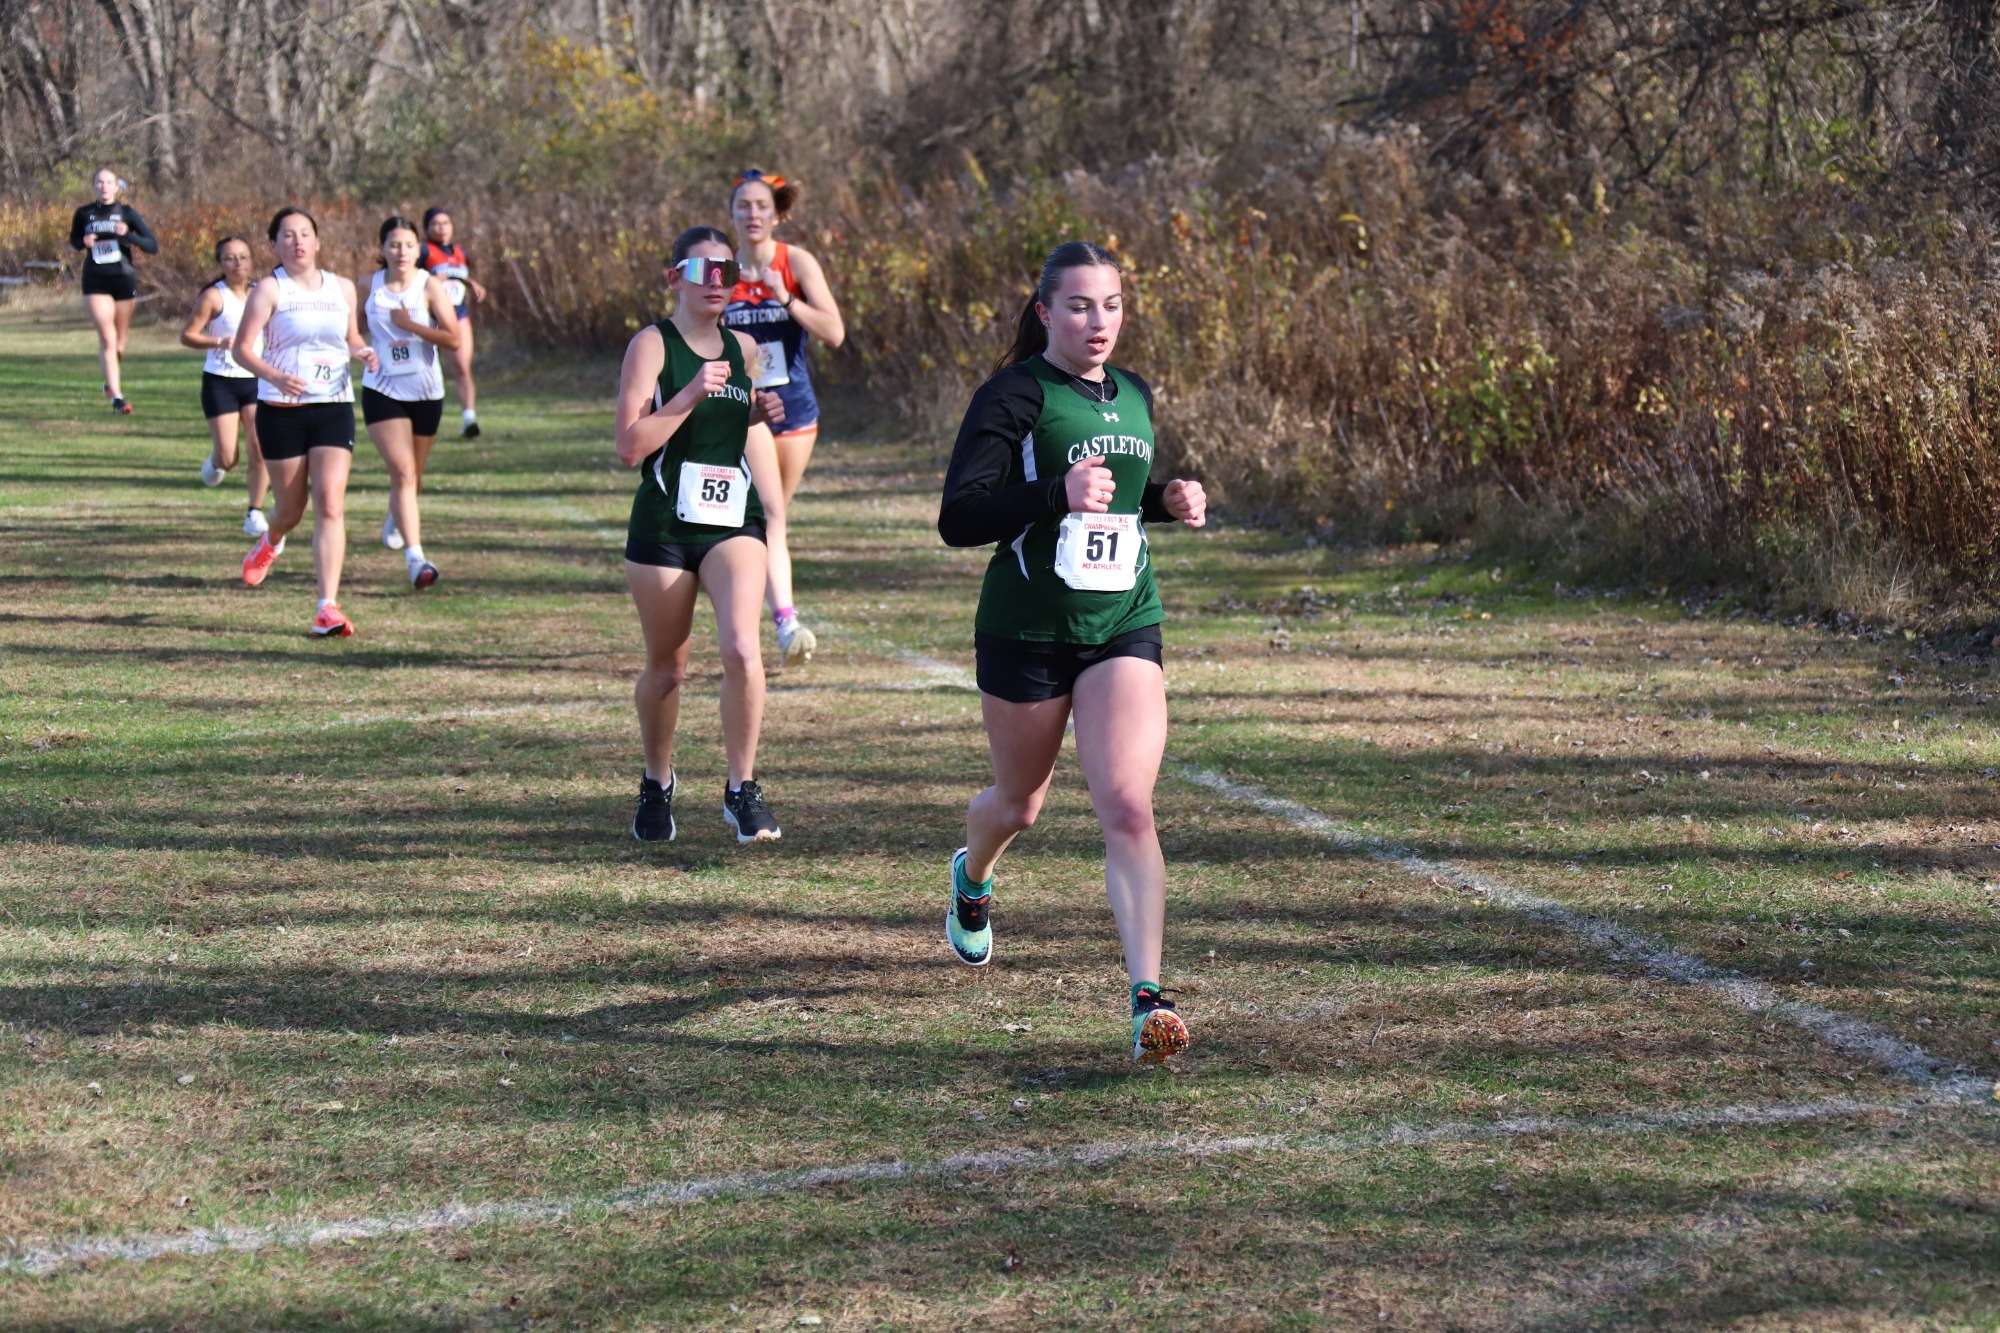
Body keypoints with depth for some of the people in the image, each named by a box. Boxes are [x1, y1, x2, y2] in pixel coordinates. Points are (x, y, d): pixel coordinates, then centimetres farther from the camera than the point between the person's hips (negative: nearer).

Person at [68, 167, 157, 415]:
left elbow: (153, 246, -5)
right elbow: (74, 241, 18)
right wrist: (84, 242, -5)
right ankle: (116, 396, -15)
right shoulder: (84, 214, 2)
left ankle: (111, 381, 39)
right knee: (107, 338, -13)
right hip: (96, 282, -1)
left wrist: (128, 235, -21)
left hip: (124, 280, 1)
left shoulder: (127, 213, -1)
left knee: (119, 341, 11)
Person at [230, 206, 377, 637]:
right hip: (281, 410, -2)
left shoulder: (342, 288, 10)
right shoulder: (269, 289, -4)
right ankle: (270, 543, 47)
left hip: (334, 408, 2)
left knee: (330, 506, -12)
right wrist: (275, 376, -28)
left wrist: (362, 352, 1)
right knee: (291, 509, 8)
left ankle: (327, 608, -14)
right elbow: (243, 348, -10)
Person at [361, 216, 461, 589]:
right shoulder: (370, 286, 0)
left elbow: (454, 338, -16)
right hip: (382, 392, -1)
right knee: (403, 471, -16)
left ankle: (396, 519, 50)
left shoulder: (429, 286, -7)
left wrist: (409, 324, -20)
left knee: (413, 476, 16)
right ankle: (416, 558, -22)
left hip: (426, 393, 1)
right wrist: (365, 351, 6)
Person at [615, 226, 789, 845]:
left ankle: (742, 789, -8)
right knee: (666, 670, 9)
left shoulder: (742, 349, 11)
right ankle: (657, 784, 34)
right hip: (663, 523, -3)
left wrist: (756, 413, 7)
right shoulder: (652, 345, -4)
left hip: (734, 522, 3)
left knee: (742, 649, -20)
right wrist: (690, 395, -21)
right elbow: (630, 446, -13)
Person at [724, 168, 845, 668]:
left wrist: (786, 298, -22)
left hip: (794, 409, 1)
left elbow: (834, 333, -14)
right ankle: (786, 620, -25)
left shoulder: (797, 263, -4)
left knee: (772, 516, 12)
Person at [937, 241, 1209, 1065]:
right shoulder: (1014, 396, -11)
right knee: (1021, 802, 17)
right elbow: (958, 518, -19)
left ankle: (1148, 998, -18)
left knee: (1126, 805, -15)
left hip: (1124, 628, 3)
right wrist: (1059, 493, -31)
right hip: (1025, 632, -3)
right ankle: (972, 879, 54)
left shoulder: (1133, 396, 9)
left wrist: (1170, 503, 5)